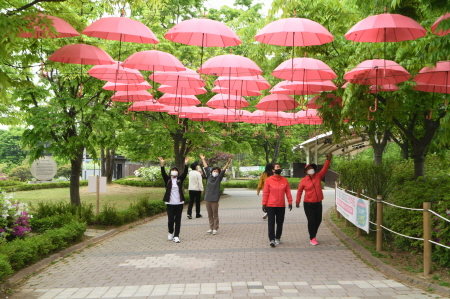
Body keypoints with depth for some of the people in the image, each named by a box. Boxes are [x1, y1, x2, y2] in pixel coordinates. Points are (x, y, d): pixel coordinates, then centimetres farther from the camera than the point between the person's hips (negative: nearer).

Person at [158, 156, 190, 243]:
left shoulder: (180, 179, 6)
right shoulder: (168, 179, 4)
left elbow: (185, 173, -7)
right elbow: (163, 173, -11)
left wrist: (186, 164, -22)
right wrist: (162, 164, -26)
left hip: (179, 203, 1)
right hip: (170, 203, -1)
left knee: (178, 220, 2)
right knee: (171, 220, 0)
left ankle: (176, 236, 7)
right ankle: (170, 232, 26)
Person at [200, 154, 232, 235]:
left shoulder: (218, 178, 1)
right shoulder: (209, 176, 10)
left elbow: (223, 170, -8)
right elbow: (206, 167, 18)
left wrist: (228, 163, -19)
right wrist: (203, 159, 28)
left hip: (214, 199, -4)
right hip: (207, 199, 4)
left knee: (215, 215, 2)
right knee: (210, 215, 10)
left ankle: (215, 229, 8)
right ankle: (211, 228, 18)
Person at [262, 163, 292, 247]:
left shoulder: (284, 180, 4)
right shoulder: (268, 180, -3)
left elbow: (288, 192, 6)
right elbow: (265, 193, -2)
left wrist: (290, 202, 1)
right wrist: (264, 204, -5)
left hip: (281, 206, 3)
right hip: (271, 206, -3)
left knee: (280, 223, 10)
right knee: (271, 223, -4)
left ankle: (278, 238, 24)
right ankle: (272, 240, -4)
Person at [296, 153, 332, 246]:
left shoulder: (318, 176, 1)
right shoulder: (303, 181, -7)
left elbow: (324, 169, -10)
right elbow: (299, 191, 2)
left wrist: (328, 160, -22)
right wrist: (297, 202, 4)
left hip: (318, 203, 4)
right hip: (308, 204, -4)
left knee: (318, 220, 9)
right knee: (311, 221, -4)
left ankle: (313, 235, 29)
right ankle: (312, 238, 8)